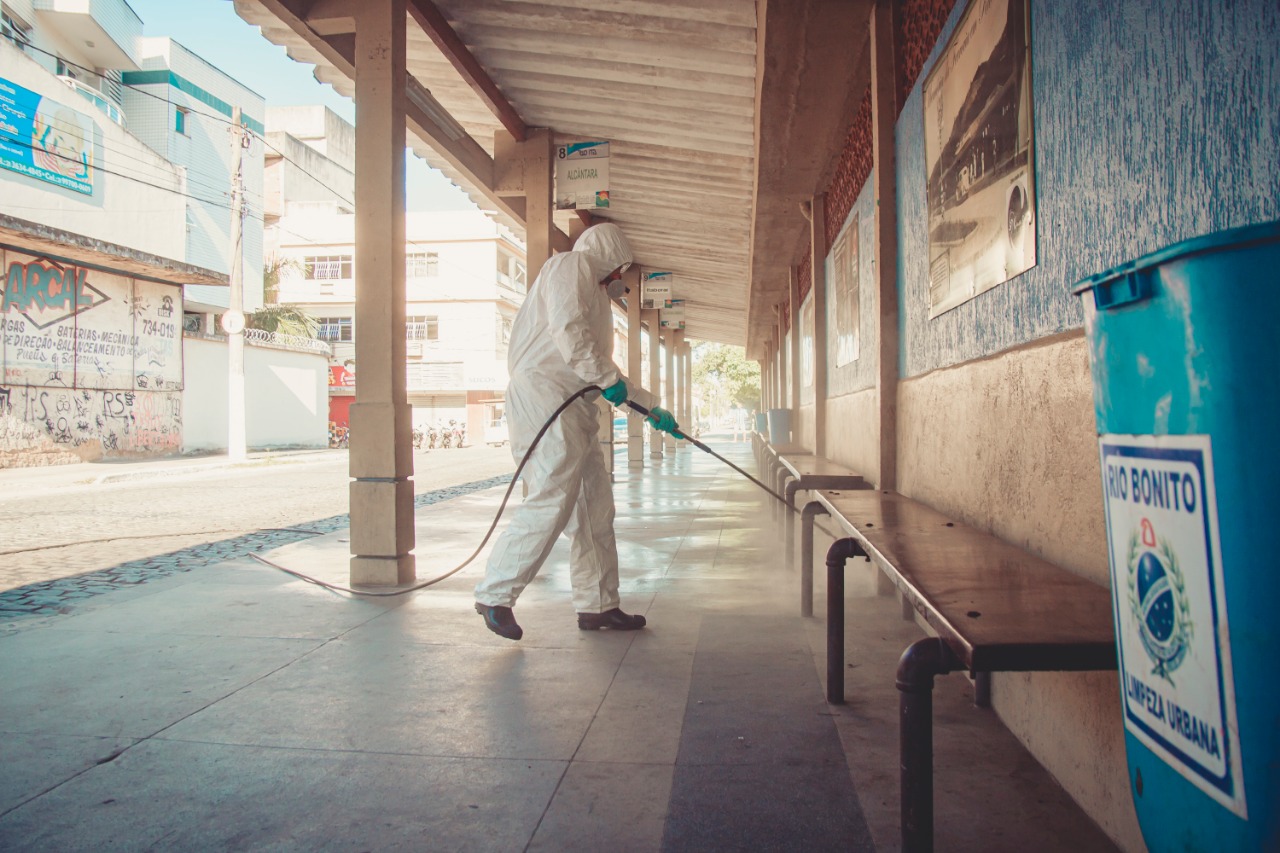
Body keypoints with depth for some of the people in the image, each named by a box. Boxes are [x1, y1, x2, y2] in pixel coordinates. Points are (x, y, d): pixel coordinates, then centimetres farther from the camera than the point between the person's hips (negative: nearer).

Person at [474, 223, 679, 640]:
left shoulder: (594, 292, 31)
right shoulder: (571, 264, 3)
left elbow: (602, 369, 32)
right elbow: (566, 329, -15)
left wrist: (652, 407, 32)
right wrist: (607, 378, -12)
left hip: (575, 408, 10)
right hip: (545, 394, -10)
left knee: (595, 505, 8)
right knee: (551, 503, -16)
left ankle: (598, 605, 14)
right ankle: (495, 595, -7)